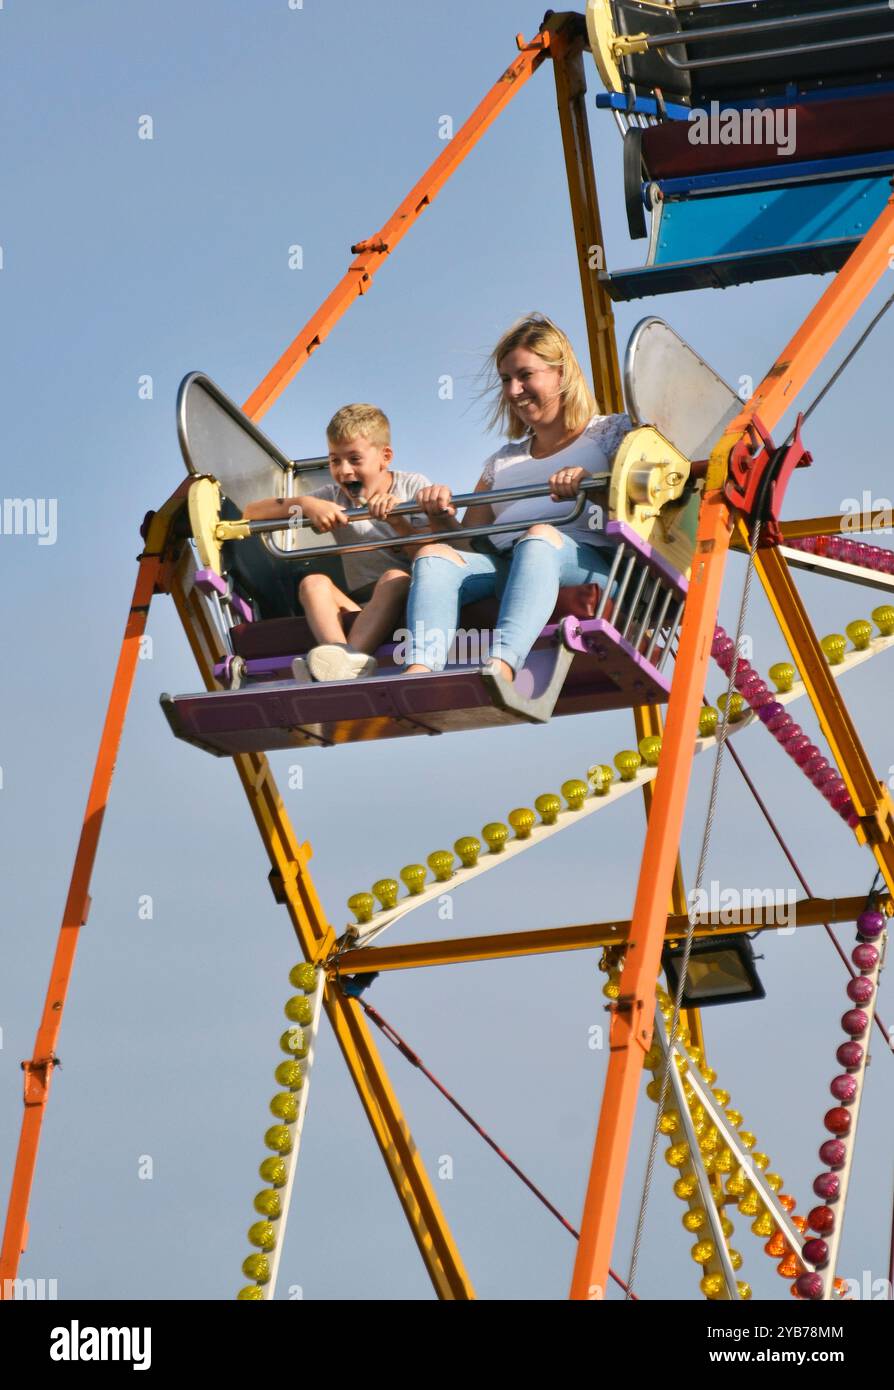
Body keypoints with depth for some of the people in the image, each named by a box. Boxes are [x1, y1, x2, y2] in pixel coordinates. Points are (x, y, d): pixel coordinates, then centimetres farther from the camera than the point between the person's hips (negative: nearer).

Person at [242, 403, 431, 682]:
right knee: (313, 582, -23)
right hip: (359, 607, 3)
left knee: (395, 577, -34)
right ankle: (339, 651, -52)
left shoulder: (413, 486, 7)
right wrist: (305, 504, -9)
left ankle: (353, 655, -55)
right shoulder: (334, 497, 14)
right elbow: (250, 513, 8)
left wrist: (397, 521, -16)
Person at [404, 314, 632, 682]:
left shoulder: (610, 434, 19)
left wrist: (592, 488, -17)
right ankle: (419, 673, -53)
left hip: (586, 562, -4)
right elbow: (469, 543, 25)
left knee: (540, 536, -38)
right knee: (435, 556, -25)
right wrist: (443, 520, 3)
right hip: (503, 573, 4)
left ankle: (500, 669, -62)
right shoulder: (503, 461, 34)